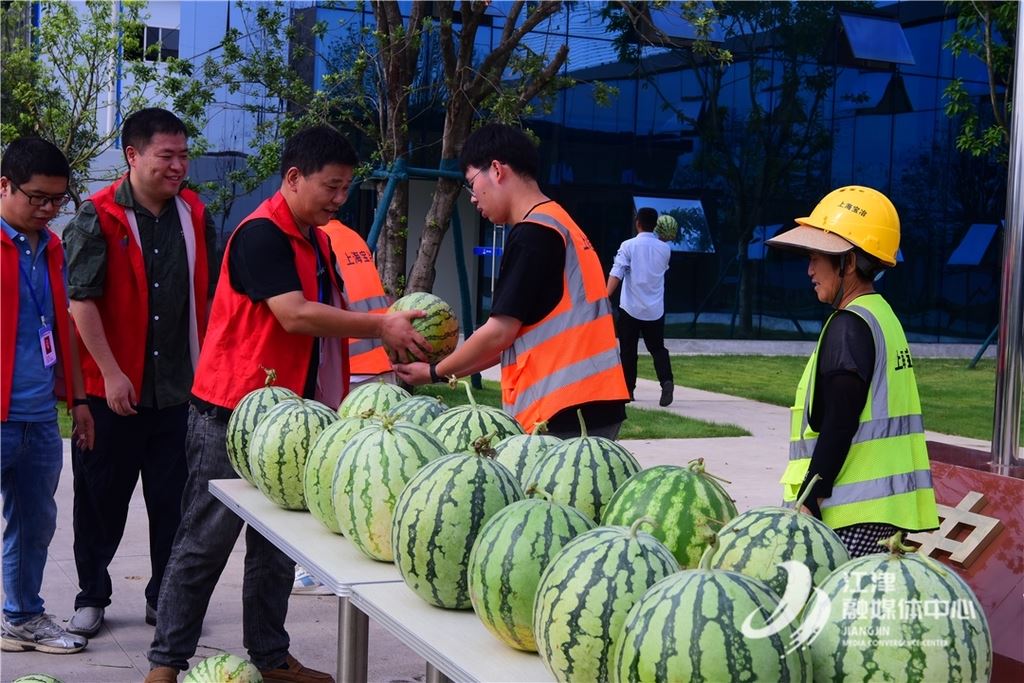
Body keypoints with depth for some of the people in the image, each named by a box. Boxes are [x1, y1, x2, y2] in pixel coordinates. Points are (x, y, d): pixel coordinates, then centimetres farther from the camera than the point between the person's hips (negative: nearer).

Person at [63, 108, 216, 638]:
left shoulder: (195, 216, 7)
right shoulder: (98, 218, -7)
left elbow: (209, 296, 15)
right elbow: (81, 301, -11)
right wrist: (111, 374, -15)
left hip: (180, 387, 4)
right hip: (111, 388, -4)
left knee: (174, 499, 8)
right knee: (102, 497, 7)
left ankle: (164, 597, 22)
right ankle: (91, 596, 23)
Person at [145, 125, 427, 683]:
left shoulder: (316, 240, 14)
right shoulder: (261, 234, -15)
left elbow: (330, 315, 18)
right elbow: (295, 315, -25)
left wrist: (392, 326, 4)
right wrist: (380, 327, -21)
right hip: (235, 413, -9)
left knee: (277, 544, 13)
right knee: (205, 542, 0)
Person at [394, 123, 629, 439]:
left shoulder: (533, 233, -10)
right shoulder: (558, 225, 18)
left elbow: (500, 332, -11)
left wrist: (435, 373, 3)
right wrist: (455, 370, 21)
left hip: (562, 411, -9)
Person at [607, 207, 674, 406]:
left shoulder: (628, 246, -7)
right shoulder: (665, 249, 4)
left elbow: (616, 273, -18)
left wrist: (606, 298, -23)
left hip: (630, 308, -2)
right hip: (655, 310, 3)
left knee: (628, 351, 9)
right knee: (657, 348, 10)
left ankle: (628, 390, 11)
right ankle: (666, 381, -14)